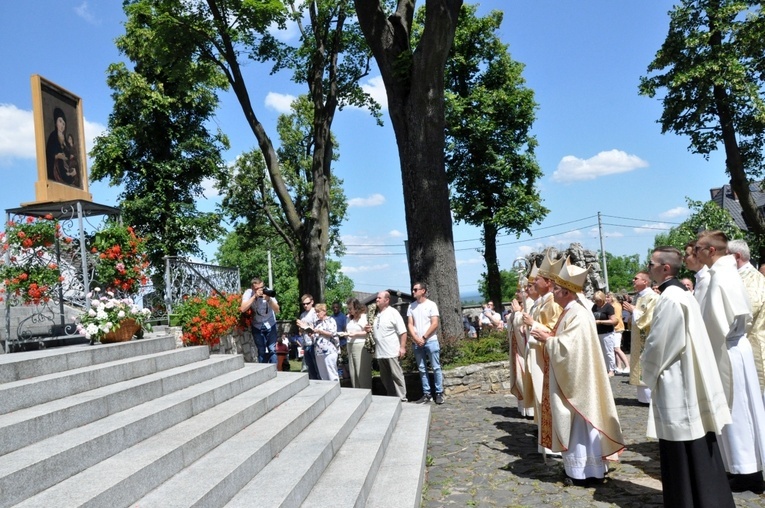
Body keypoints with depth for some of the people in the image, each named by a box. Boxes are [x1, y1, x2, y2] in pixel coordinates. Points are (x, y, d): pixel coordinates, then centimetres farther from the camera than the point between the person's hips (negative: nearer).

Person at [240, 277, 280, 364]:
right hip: (257, 326, 0)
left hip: (270, 324, 0)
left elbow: (277, 310, -20)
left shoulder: (268, 292, -17)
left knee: (272, 349, -6)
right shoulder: (248, 293, -16)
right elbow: (243, 309, -31)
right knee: (261, 351, 1)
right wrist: (255, 296, -35)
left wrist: (269, 299, -36)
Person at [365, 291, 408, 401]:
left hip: (392, 351, -7)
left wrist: (402, 347, -17)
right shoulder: (376, 314, 14)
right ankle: (391, 397, 22)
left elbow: (403, 332, -11)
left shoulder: (393, 313, -8)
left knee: (396, 375, -2)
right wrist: (370, 329, 5)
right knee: (385, 377, 12)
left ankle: (402, 398, 3)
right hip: (380, 352, 7)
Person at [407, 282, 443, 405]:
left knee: (436, 368, -1)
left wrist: (424, 338, -10)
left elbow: (435, 324, -7)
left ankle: (439, 393, 5)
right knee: (422, 369, 6)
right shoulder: (411, 306, 9)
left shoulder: (431, 304, -3)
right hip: (417, 343, 4)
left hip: (431, 341, -4)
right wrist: (416, 338, -8)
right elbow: (410, 324, 6)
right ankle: (426, 394, 11)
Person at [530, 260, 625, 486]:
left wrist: (547, 339, -14)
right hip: (568, 378, 10)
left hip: (577, 380, -10)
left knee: (580, 422, -1)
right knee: (573, 423, 15)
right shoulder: (570, 311, 11)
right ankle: (582, 468, 24)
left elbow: (568, 347, -26)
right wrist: (548, 337, 3)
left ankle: (587, 471, 10)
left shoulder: (578, 315, -20)